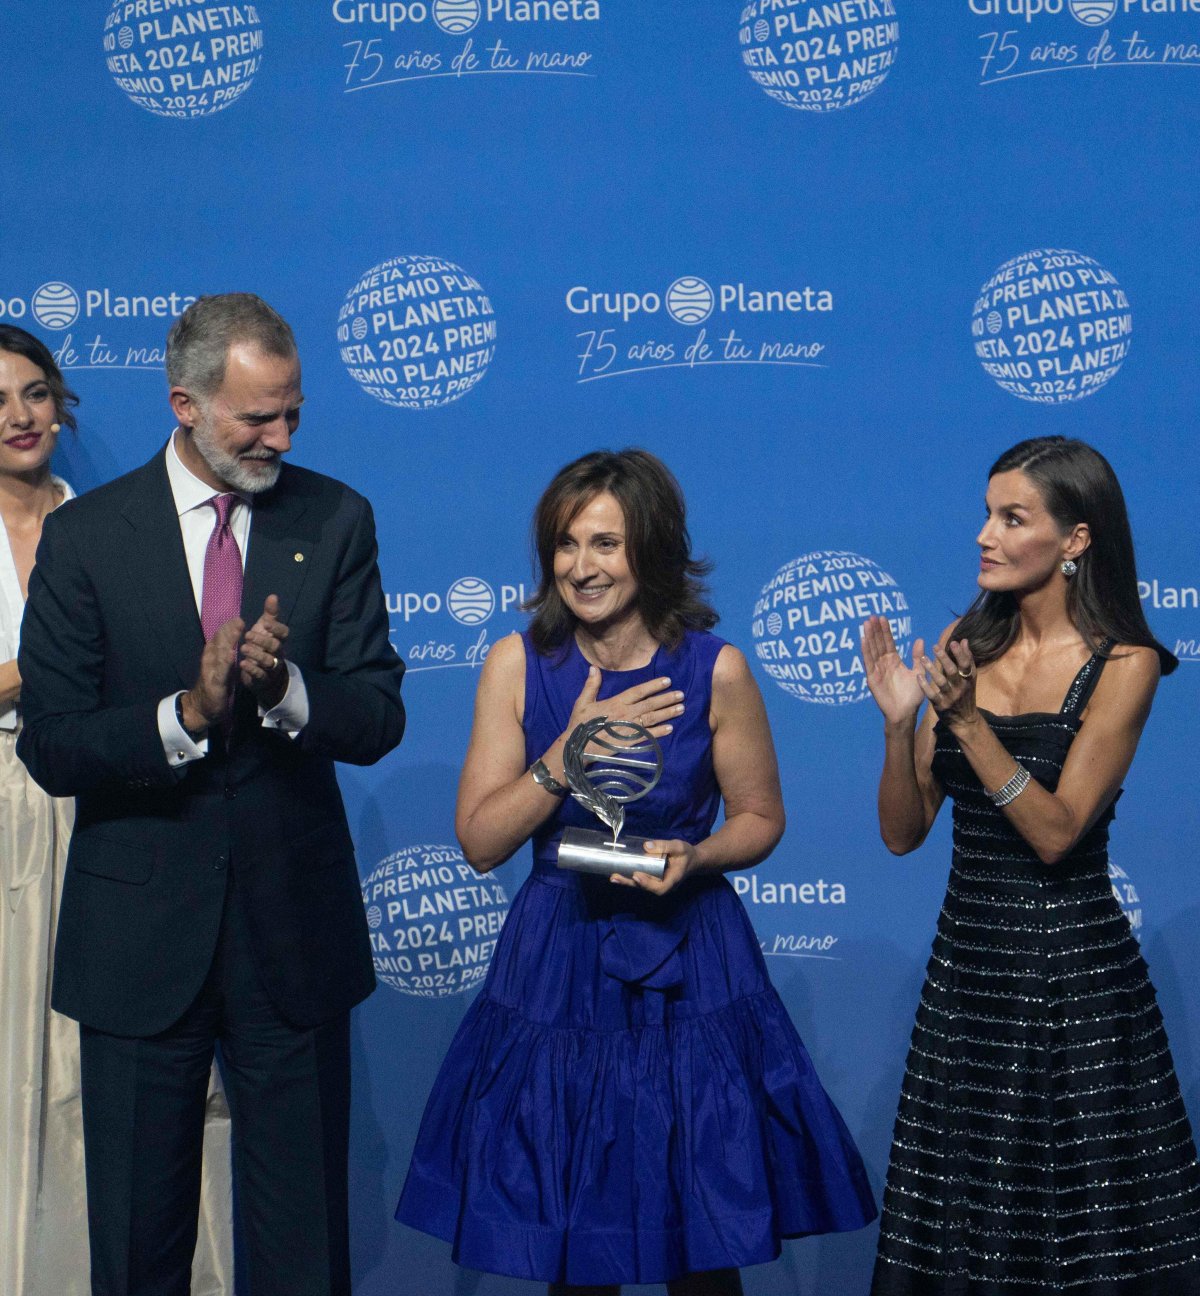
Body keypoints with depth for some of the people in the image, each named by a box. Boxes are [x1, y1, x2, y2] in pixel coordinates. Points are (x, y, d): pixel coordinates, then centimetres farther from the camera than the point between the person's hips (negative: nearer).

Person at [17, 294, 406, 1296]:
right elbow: (50, 749, -8)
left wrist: (283, 687, -23)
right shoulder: (86, 535, -4)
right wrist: (186, 714, -24)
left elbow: (378, 721, -3)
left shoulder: (335, 520, 0)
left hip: (294, 924, 1)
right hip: (140, 936, -1)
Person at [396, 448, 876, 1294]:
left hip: (687, 968, -1)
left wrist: (694, 857, -16)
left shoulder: (715, 670, -7)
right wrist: (571, 748, -17)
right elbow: (480, 841, -6)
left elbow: (760, 819, 4)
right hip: (557, 967, 1)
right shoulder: (517, 665, -4)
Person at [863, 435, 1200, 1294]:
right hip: (967, 962, 5)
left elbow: (1056, 832, -17)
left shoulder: (1122, 665, -8)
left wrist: (966, 719, -24)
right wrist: (900, 721, -13)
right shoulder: (967, 644, 4)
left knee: (1085, 1222, 4)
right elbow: (903, 832, 3)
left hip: (1073, 973, -5)